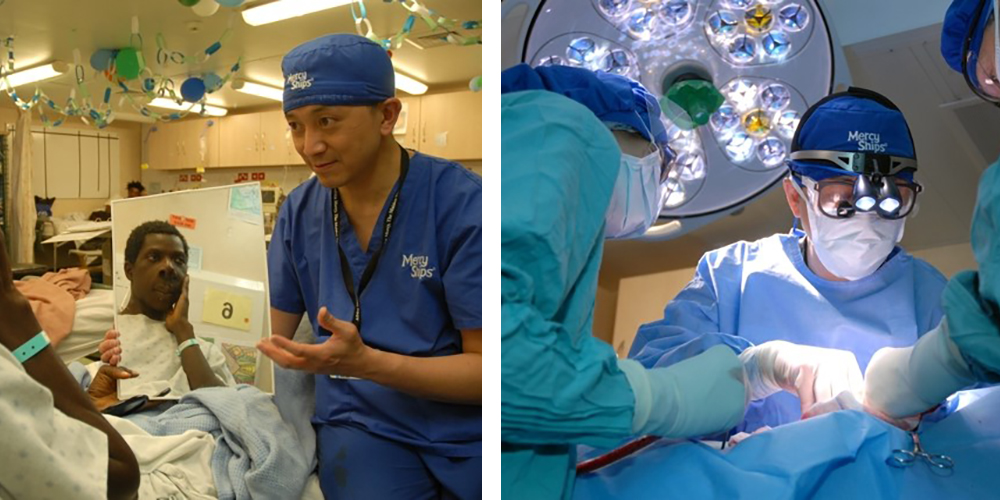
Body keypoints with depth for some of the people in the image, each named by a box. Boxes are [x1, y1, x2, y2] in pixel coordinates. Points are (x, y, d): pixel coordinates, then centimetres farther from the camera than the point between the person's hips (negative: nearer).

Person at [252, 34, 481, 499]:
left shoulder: (461, 203, -13)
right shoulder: (299, 212, 2)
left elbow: (485, 367, -12)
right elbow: (269, 336, 8)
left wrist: (365, 362, -24)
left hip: (467, 429, -2)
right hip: (362, 422, 3)